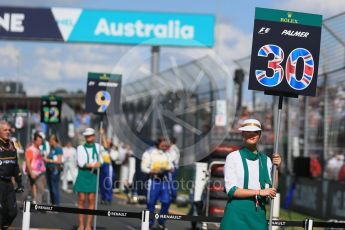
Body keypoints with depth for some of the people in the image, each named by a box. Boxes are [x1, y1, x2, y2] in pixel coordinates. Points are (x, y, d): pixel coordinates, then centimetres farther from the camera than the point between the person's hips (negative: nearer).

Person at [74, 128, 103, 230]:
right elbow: (81, 163, -6)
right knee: (81, 200, -3)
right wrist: (94, 165, -8)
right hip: (82, 176, -1)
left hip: (93, 176, 1)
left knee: (91, 200, -2)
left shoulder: (97, 146, 11)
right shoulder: (80, 148, 4)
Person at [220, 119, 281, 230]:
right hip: (238, 211, -4)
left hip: (259, 213, 4)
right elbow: (231, 190, -7)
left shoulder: (266, 160, 14)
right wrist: (259, 192, -10)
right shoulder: (233, 157, 1)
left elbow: (272, 191, 10)